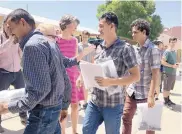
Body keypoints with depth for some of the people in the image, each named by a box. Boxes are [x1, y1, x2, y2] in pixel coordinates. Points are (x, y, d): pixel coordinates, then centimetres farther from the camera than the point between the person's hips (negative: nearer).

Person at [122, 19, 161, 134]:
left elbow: (155, 75, -17)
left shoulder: (153, 50, -14)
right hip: (131, 91, 6)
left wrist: (151, 96, -21)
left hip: (145, 94, -6)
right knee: (126, 118, 10)